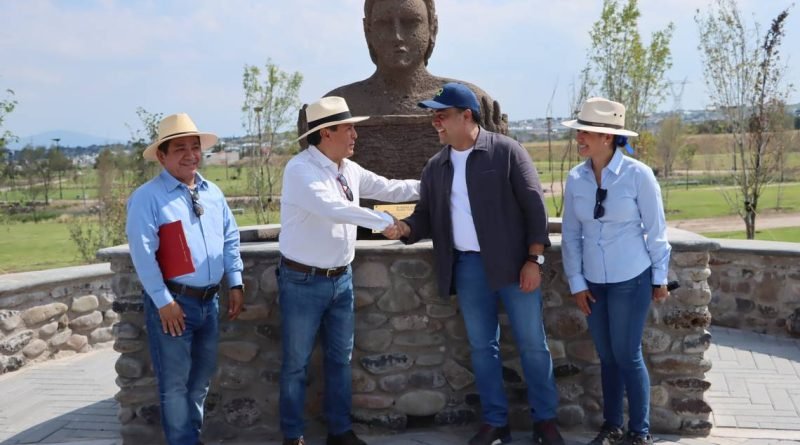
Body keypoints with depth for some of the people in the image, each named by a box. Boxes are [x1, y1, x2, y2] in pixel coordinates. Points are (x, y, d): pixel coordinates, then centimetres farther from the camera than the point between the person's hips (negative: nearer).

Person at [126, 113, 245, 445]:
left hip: (209, 300, 7)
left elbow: (230, 239, 16)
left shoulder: (213, 193, 11)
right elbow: (142, 252, -16)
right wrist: (163, 301, -18)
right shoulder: (147, 197, -11)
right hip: (172, 301, -7)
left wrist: (235, 283, 9)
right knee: (175, 383, 1)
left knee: (202, 376, 18)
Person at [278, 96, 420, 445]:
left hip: (342, 279, 7)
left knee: (340, 359, 16)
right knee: (296, 363, 7)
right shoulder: (300, 169, -19)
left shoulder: (350, 170, 5)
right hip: (304, 282, -7)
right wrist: (381, 220, -28)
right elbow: (330, 207, -32)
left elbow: (387, 188, 15)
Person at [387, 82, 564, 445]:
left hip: (513, 262, -4)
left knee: (532, 343, 4)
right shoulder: (436, 166, 8)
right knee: (482, 346, 10)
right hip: (468, 266, 4)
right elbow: (426, 215, 9)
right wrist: (406, 228, -14)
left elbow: (534, 206, -7)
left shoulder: (507, 151, -6)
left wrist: (534, 259, -12)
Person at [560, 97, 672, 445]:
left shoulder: (638, 174, -14)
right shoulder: (575, 178, -3)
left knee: (627, 355, 2)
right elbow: (570, 234, 3)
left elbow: (655, 229, -5)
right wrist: (576, 282, 2)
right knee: (606, 356, 13)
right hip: (593, 281, 4)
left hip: (631, 279, -4)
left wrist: (660, 277, 0)